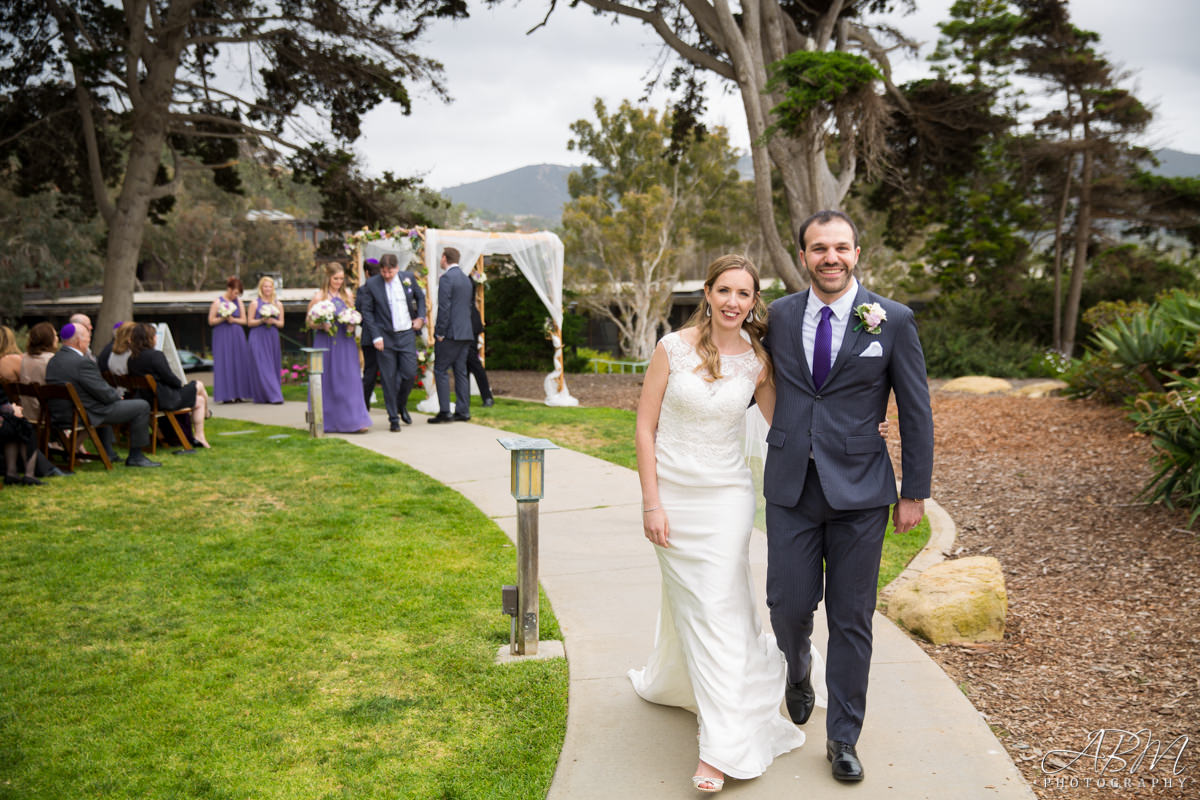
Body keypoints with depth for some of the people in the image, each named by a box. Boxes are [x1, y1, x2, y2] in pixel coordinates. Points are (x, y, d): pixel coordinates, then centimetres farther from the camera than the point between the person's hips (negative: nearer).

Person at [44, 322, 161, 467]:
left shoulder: (53, 361, 7)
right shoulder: (82, 363, -22)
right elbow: (104, 393, -20)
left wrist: (113, 395, 12)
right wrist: (117, 396, 2)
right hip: (85, 416, -10)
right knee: (142, 406, -2)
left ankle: (107, 452, 39)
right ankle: (135, 456, 4)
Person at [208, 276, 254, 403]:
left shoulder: (239, 301, 8)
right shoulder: (218, 302, -2)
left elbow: (244, 320, 8)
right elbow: (211, 321, -3)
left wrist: (233, 320, -9)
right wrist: (223, 318, -17)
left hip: (237, 336, 4)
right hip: (223, 336, -4)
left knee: (239, 363, 1)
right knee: (225, 363, -5)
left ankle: (238, 394, 6)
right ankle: (226, 395, -3)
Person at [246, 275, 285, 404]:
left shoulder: (278, 304, 10)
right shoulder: (256, 303, 3)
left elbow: (281, 324, 9)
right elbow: (249, 322, 0)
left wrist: (273, 321, -10)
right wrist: (262, 320, -14)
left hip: (273, 338, 3)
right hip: (258, 338, -3)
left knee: (273, 367, 2)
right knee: (261, 367, -6)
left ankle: (273, 395, 8)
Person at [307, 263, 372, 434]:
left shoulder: (347, 294, 9)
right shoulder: (319, 297, -2)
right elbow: (309, 322, 1)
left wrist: (352, 326, -3)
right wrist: (321, 325, -17)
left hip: (346, 343, 3)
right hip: (326, 344, -3)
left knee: (350, 379, -3)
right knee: (328, 381, 2)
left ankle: (354, 421, -4)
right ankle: (328, 421, 14)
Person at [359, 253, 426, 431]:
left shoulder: (408, 277, 2)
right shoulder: (371, 285, -5)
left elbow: (420, 297, 18)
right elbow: (367, 312, -2)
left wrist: (420, 317, 6)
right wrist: (376, 337, -9)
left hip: (407, 334, 2)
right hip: (385, 337, -2)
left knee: (410, 373, -2)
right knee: (389, 378, 1)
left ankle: (401, 405, 26)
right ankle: (393, 418, 10)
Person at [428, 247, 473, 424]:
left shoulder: (446, 278, -11)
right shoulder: (466, 279, 16)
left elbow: (444, 307, -16)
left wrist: (440, 333, -13)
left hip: (451, 332, -8)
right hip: (466, 333, 8)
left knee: (441, 370, -2)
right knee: (460, 371, 10)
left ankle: (444, 412, -5)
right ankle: (463, 411, 10)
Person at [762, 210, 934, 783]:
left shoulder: (892, 320, -2)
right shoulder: (779, 316, 4)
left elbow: (915, 411, 1)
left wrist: (915, 493, 0)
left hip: (859, 489, -1)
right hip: (790, 486, 2)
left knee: (851, 618, 6)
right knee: (789, 603, 3)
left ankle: (843, 738, 23)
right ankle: (799, 666, 40)